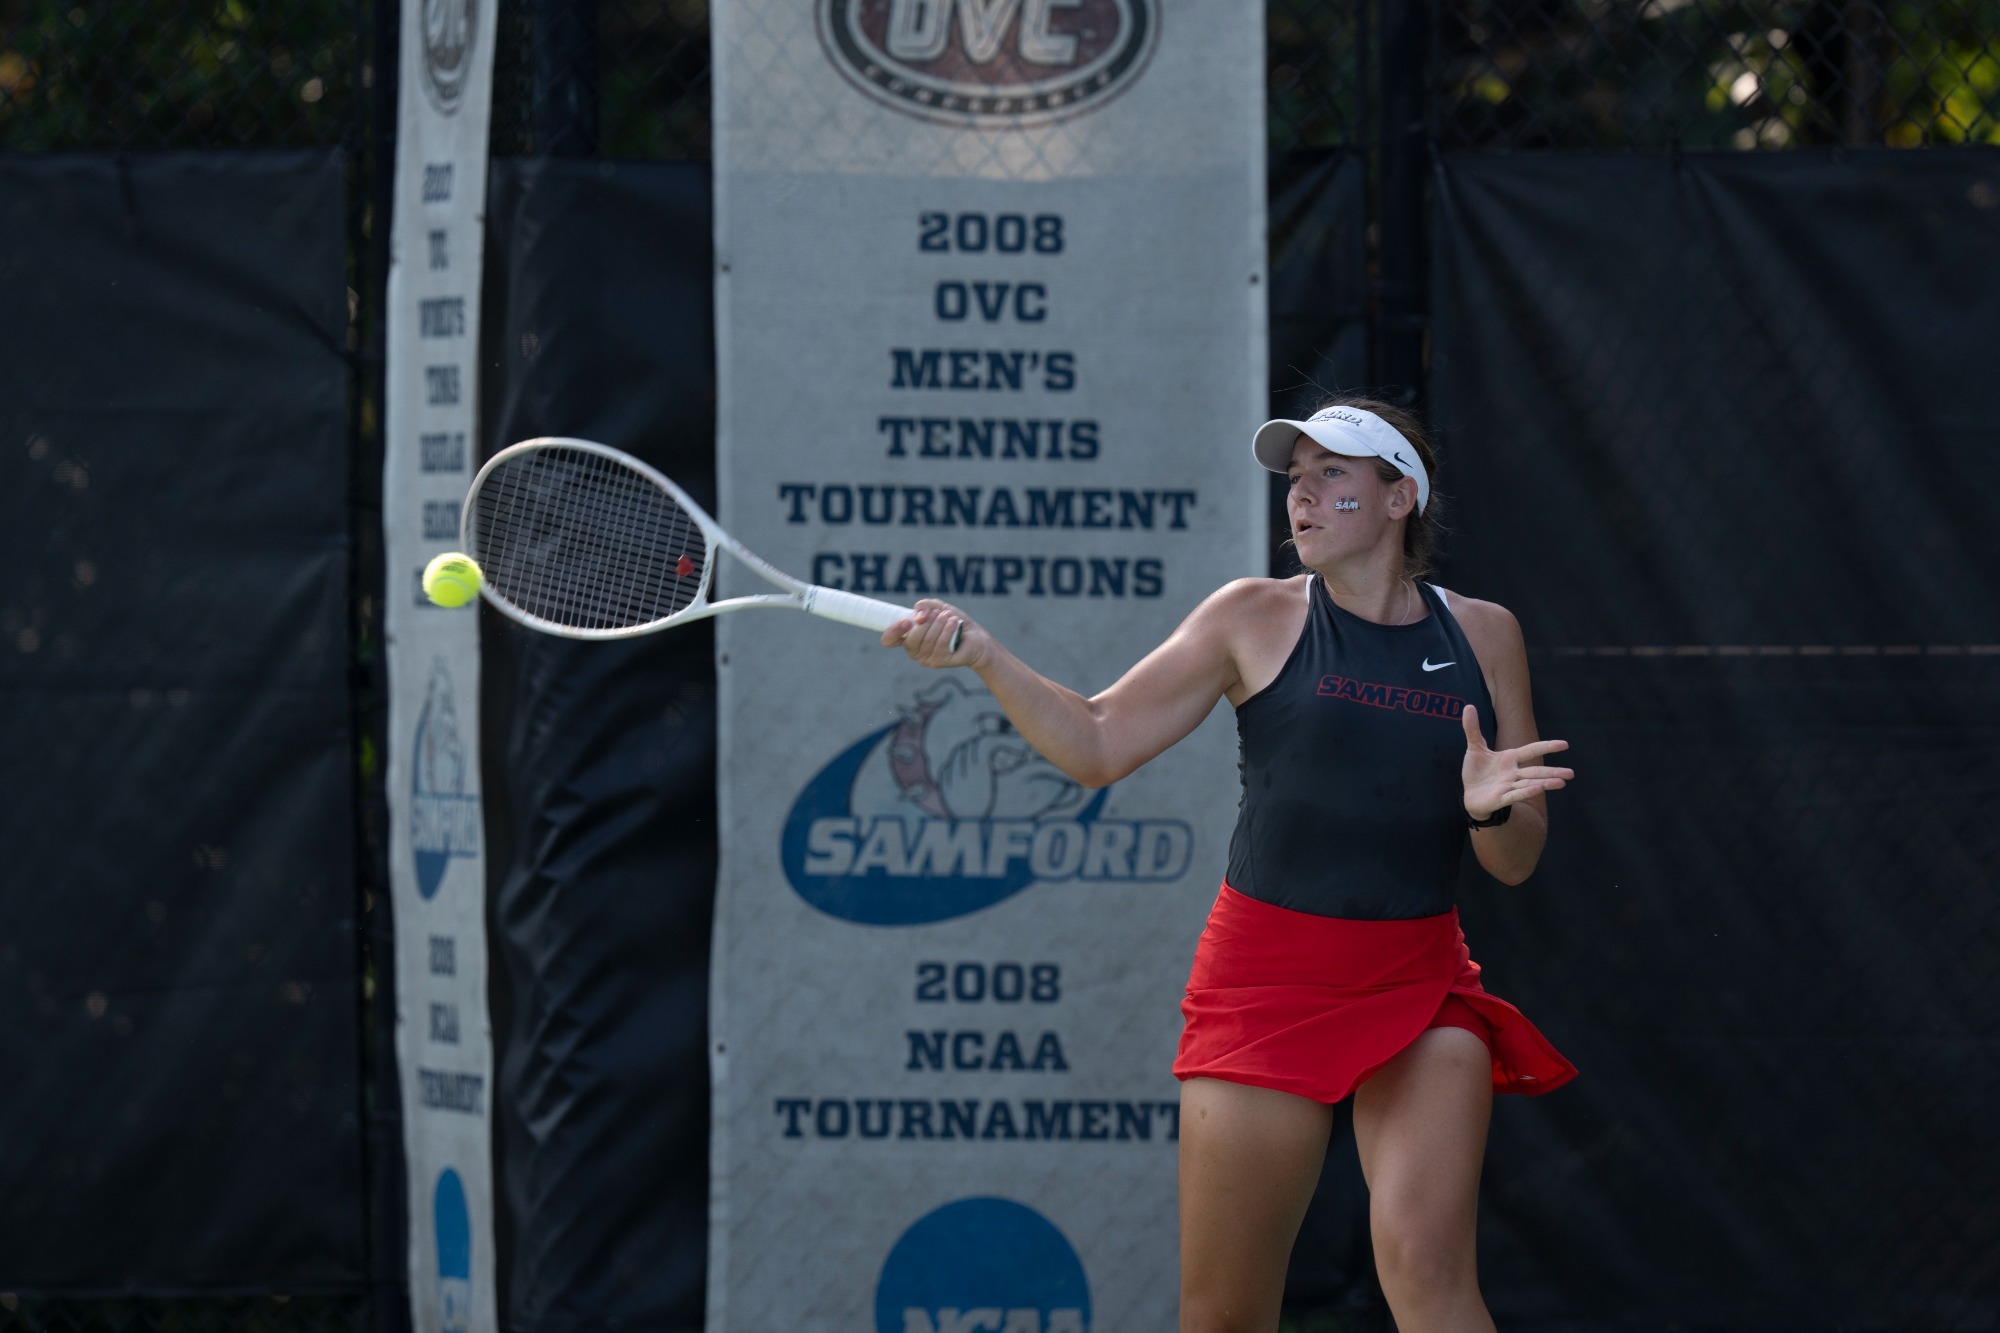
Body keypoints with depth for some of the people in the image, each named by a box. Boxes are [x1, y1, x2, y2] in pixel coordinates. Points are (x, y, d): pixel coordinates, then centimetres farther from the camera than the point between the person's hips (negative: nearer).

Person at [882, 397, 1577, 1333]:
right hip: (1266, 982, 0)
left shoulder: (1482, 635, 9)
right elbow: (1096, 746, 1)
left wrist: (1493, 807, -12)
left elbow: (1516, 863, 11)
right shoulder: (1256, 618, 4)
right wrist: (983, 655, -12)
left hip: (1419, 992, 0)